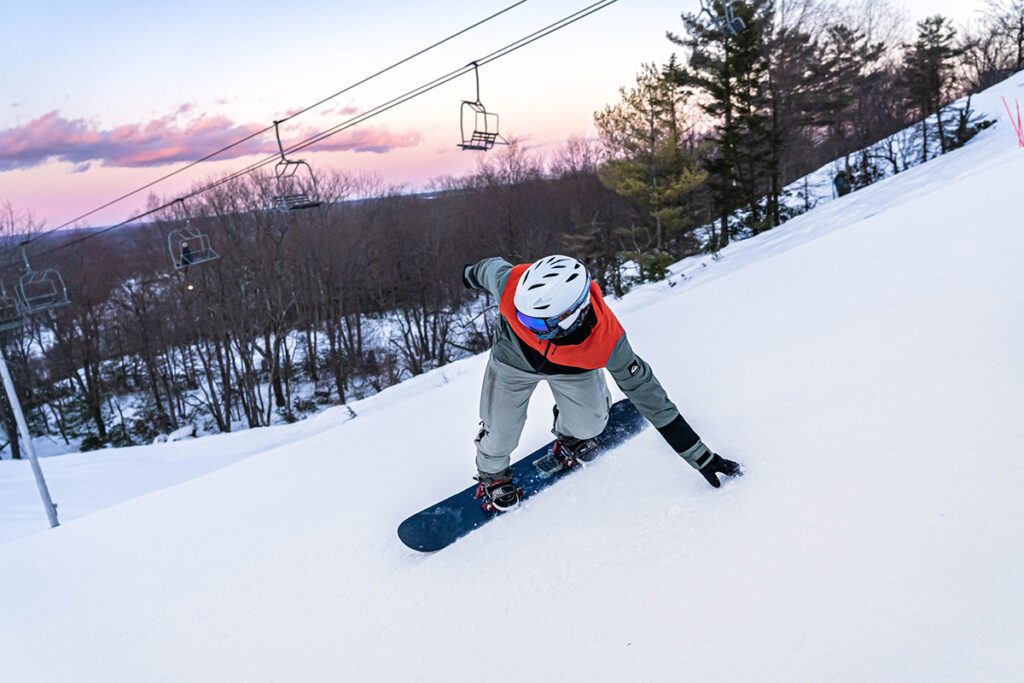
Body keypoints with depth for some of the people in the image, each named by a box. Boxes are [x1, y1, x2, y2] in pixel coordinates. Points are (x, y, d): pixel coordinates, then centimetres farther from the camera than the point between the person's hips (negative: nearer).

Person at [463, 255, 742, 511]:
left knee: (588, 423, -10)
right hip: (513, 357, 0)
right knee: (500, 433, -1)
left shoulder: (605, 339, -42)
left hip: (572, 367, 0)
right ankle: (492, 473, 35)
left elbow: (645, 389, -30)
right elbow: (491, 267, -16)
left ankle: (570, 434, 28)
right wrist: (472, 274, 11)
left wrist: (700, 456, -23)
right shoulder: (510, 284, -42)